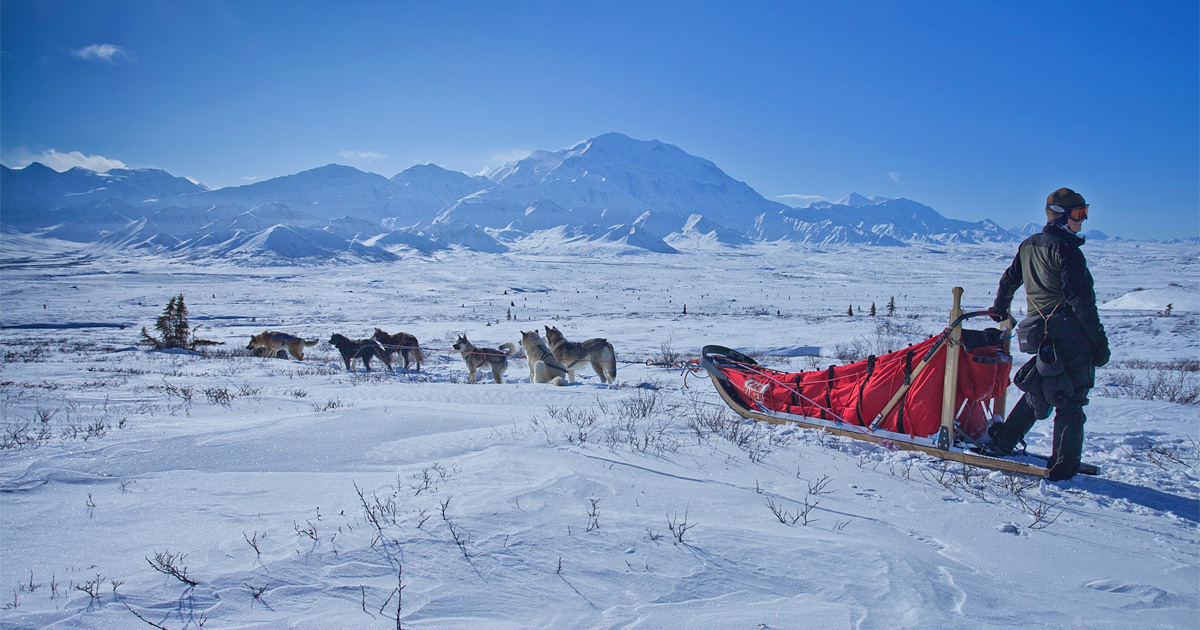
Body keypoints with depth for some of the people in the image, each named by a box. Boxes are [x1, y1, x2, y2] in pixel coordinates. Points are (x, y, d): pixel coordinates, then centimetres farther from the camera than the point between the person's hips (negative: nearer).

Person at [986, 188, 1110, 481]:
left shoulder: (1028, 246, 12)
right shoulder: (1066, 250, -12)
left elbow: (1009, 281, 25)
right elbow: (1082, 301, -16)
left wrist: (999, 310, 42)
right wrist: (1099, 342, -12)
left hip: (1041, 334, 8)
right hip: (1071, 335, -8)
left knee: (1037, 393, 22)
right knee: (1071, 401, 0)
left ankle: (1001, 441, 26)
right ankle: (1063, 467, 3)